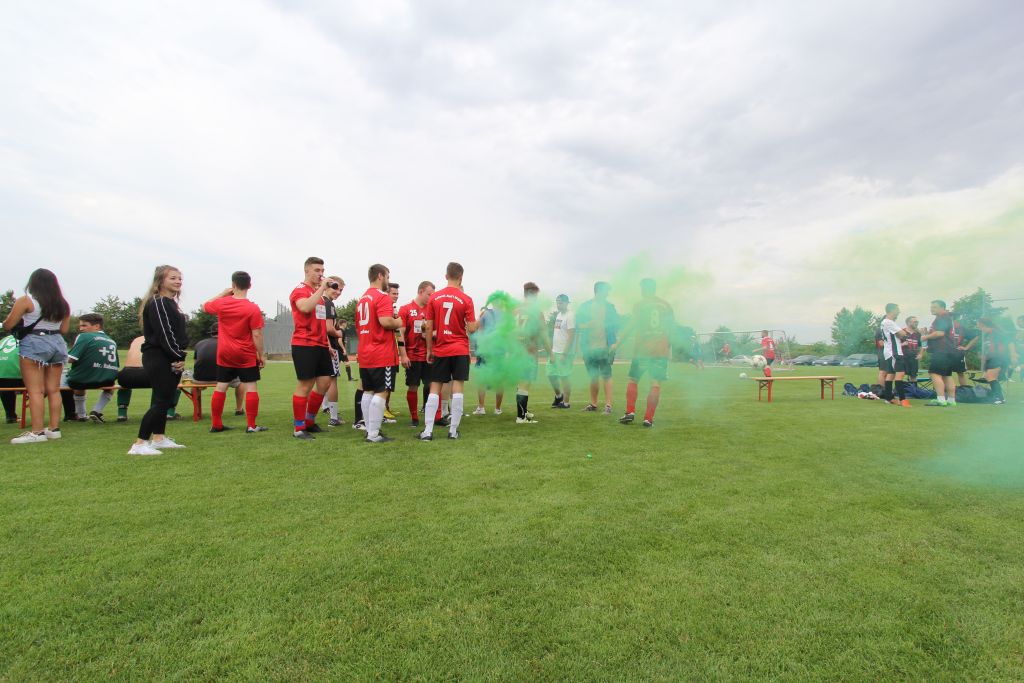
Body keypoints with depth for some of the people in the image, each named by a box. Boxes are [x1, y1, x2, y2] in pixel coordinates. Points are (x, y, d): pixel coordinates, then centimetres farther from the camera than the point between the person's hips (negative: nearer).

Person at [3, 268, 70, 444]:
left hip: (34, 344, -6)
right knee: (53, 390, 8)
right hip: (57, 344, 6)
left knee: (35, 390, -5)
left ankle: (37, 432, -6)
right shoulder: (63, 304, 11)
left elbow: (7, 326, -1)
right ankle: (54, 428, 11)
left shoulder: (25, 301, -5)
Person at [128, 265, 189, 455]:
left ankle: (158, 438, 22)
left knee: (165, 399, 13)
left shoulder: (170, 303, 18)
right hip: (158, 359, -10)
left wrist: (180, 357, 5)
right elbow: (164, 334, -19)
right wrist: (179, 356, -13)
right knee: (161, 400, -10)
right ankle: (139, 444, -7)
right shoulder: (157, 303, -12)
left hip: (171, 359, 10)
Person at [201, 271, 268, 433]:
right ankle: (251, 425, 0)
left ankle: (216, 424, 18)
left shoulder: (221, 303, -1)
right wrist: (261, 355, -6)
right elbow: (257, 335, -14)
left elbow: (205, 306, 22)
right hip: (246, 355, -4)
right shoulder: (253, 308, -14)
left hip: (224, 353, 4)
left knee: (221, 387, 11)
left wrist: (223, 293, 22)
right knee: (250, 387, 1)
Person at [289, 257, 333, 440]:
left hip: (320, 345, 8)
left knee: (324, 382, 10)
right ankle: (298, 429, 7)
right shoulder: (299, 290, -7)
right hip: (304, 345, -8)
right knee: (305, 386, -4)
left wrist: (327, 341, 19)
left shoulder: (318, 292, 19)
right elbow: (305, 307, -29)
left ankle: (309, 421, 24)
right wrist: (322, 288, -20)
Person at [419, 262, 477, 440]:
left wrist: (429, 350, 11)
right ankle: (453, 430, 4)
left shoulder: (434, 297, 1)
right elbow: (471, 329, -7)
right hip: (460, 350, -2)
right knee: (458, 387, 2)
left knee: (435, 388, 6)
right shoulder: (466, 299, -5)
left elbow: (428, 327, 1)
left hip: (440, 351, 2)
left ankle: (427, 431, 2)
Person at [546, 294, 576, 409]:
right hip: (554, 351, 9)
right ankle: (558, 395, 32)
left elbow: (571, 336, -18)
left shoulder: (570, 315, -13)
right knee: (551, 374, 13)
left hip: (565, 352, -9)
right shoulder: (558, 314, 14)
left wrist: (565, 353, -21)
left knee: (565, 376, -2)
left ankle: (566, 402, 9)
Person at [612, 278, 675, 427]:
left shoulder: (640, 305, -3)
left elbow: (631, 327, -8)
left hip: (642, 350, -2)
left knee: (633, 380, 10)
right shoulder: (666, 305, 9)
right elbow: (671, 328, 11)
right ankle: (648, 418, -2)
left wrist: (617, 344, -3)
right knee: (656, 384, 0)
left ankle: (630, 412, 1)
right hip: (662, 351, 3)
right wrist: (669, 347, 21)